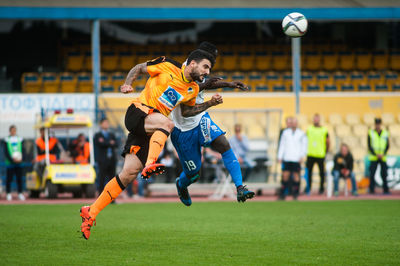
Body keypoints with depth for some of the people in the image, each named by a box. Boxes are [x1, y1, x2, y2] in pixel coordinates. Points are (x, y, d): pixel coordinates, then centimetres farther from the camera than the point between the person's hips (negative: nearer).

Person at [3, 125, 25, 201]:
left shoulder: (20, 139, 10)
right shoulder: (6, 140, 1)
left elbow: (23, 150, 9)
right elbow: (6, 152, -4)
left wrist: (21, 159, -9)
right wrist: (12, 159, -16)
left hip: (19, 162, 3)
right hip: (10, 162, -3)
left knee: (19, 178, 3)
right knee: (9, 178, -2)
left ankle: (20, 194, 8)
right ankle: (8, 194, 5)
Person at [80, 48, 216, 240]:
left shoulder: (193, 89, 12)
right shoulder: (168, 67, -4)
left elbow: (189, 109, 28)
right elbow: (138, 68, 7)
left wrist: (209, 104, 13)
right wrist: (127, 84, -9)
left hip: (153, 130, 5)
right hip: (138, 112, -5)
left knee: (129, 173, -6)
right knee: (167, 123, -36)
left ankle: (91, 212, -2)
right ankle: (150, 164, -47)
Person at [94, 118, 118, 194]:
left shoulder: (112, 135, 21)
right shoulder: (97, 135, 6)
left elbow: (115, 144, 3)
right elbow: (101, 144, -13)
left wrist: (105, 143, -9)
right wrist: (110, 143, -4)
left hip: (112, 159, 5)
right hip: (103, 160, -5)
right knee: (102, 178, -7)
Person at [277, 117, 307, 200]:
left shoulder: (301, 133, 4)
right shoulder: (285, 132, 8)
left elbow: (304, 146, 6)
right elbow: (282, 145, 11)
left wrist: (302, 156, -5)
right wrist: (280, 157, 7)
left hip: (296, 159, -1)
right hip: (287, 158, 1)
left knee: (296, 175, -1)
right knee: (285, 175, -2)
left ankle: (295, 193, 8)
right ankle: (283, 194, 2)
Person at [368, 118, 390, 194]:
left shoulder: (385, 133, 8)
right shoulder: (371, 133, 1)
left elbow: (387, 146, 7)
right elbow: (369, 146, -3)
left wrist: (383, 154, -8)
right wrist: (376, 154, -12)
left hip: (383, 158, 2)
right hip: (373, 158, -2)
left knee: (384, 174, -1)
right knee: (372, 174, -6)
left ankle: (386, 190, 6)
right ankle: (372, 190, -1)